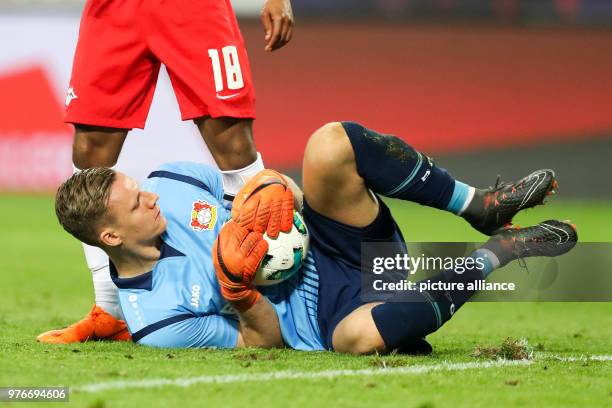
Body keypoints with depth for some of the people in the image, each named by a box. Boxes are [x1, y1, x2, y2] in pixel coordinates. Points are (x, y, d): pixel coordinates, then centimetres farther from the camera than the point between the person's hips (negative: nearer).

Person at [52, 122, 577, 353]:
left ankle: (482, 205, -14)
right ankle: (494, 253, -20)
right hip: (318, 317, -5)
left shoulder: (170, 181, 2)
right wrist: (241, 290, -30)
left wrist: (273, 191, -9)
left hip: (322, 242, 5)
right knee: (357, 336, -44)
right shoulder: (155, 321, -14)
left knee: (330, 145, -26)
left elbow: (261, 182, 15)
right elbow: (266, 341, -10)